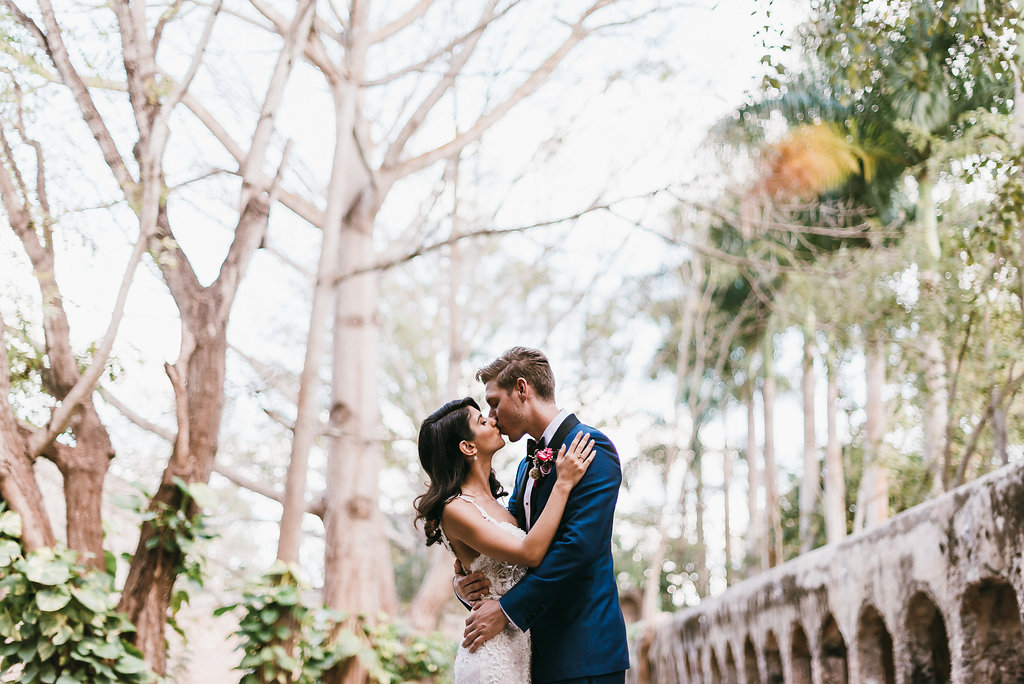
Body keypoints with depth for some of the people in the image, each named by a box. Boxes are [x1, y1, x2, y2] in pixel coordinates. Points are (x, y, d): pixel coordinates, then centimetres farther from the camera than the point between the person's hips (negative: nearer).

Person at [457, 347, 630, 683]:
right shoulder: (529, 465, 18)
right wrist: (466, 582, -5)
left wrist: (507, 609, -20)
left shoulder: (591, 447, -10)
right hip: (541, 648, 8)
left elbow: (580, 544, -21)